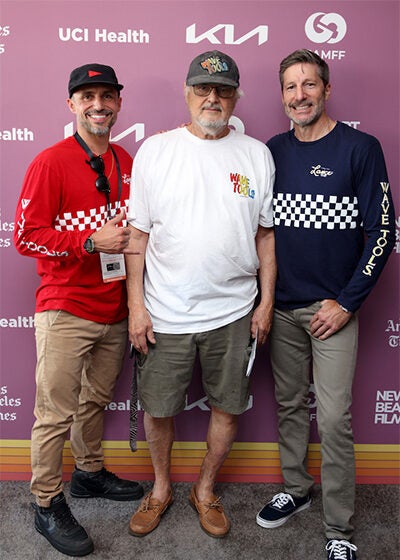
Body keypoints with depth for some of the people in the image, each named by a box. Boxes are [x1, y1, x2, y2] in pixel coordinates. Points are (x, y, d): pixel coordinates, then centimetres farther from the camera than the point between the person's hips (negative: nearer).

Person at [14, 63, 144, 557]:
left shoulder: (126, 163, 11)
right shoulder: (51, 162, -9)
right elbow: (26, 236, -14)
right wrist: (91, 241, -20)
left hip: (114, 311, 6)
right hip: (66, 312, -6)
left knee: (96, 400, 19)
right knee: (56, 412, 3)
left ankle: (89, 473, 40)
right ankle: (47, 506, 21)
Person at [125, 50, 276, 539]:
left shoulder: (257, 155, 4)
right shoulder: (155, 150, 0)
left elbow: (267, 232, 7)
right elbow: (138, 232, -1)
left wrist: (267, 301, 2)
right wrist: (135, 305, -5)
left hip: (233, 313, 1)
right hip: (164, 313, -1)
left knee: (226, 407, 12)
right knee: (157, 408, 11)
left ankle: (204, 490, 37)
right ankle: (161, 488, 37)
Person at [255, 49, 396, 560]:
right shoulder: (272, 151, 6)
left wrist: (347, 301, -11)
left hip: (333, 307, -4)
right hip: (281, 306, 4)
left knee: (333, 418, -2)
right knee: (288, 406, 15)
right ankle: (295, 488, 35)